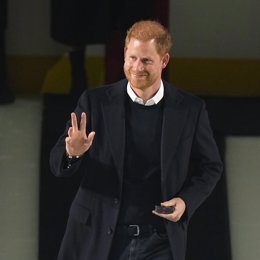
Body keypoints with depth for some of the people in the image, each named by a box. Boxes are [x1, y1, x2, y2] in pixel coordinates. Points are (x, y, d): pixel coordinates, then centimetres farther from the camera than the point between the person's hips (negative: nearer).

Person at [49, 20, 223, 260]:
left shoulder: (191, 109, 0)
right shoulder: (95, 102, -1)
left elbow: (211, 167, 11)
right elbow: (58, 164, 0)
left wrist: (187, 201, -7)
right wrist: (73, 153, -23)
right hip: (99, 239, 1)